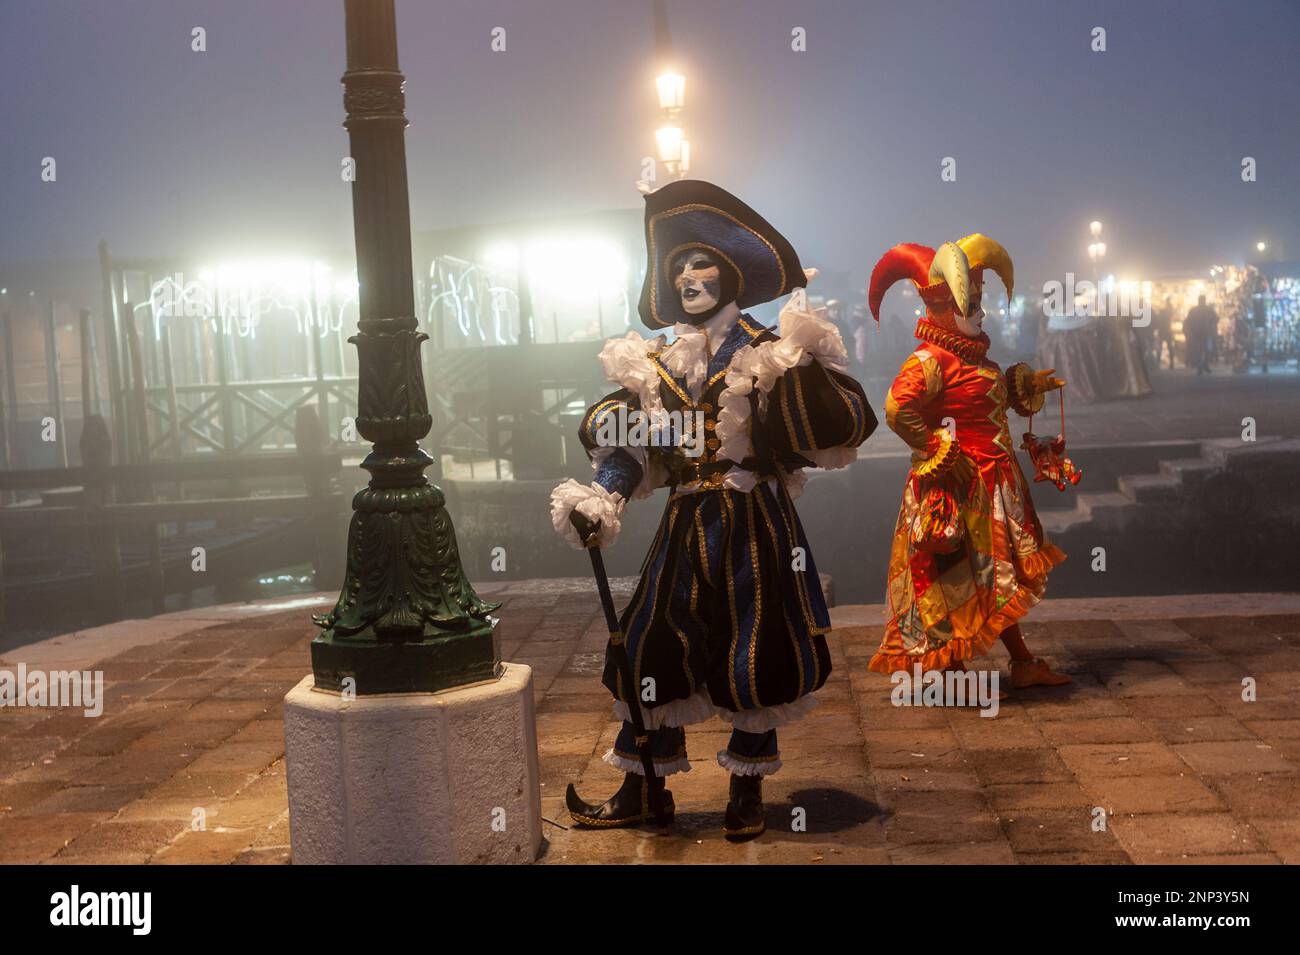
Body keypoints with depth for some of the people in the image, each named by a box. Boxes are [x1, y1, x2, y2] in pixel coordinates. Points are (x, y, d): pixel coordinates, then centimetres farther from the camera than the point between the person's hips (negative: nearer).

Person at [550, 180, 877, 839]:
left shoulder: (767, 355, -3)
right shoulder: (656, 366, 10)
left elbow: (844, 426, -12)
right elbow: (624, 447, 8)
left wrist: (806, 365, -25)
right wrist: (599, 506, -7)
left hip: (752, 525, -4)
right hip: (685, 527, 4)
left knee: (752, 654, 2)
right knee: (652, 645, 3)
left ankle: (747, 790, 20)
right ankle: (643, 788, 17)